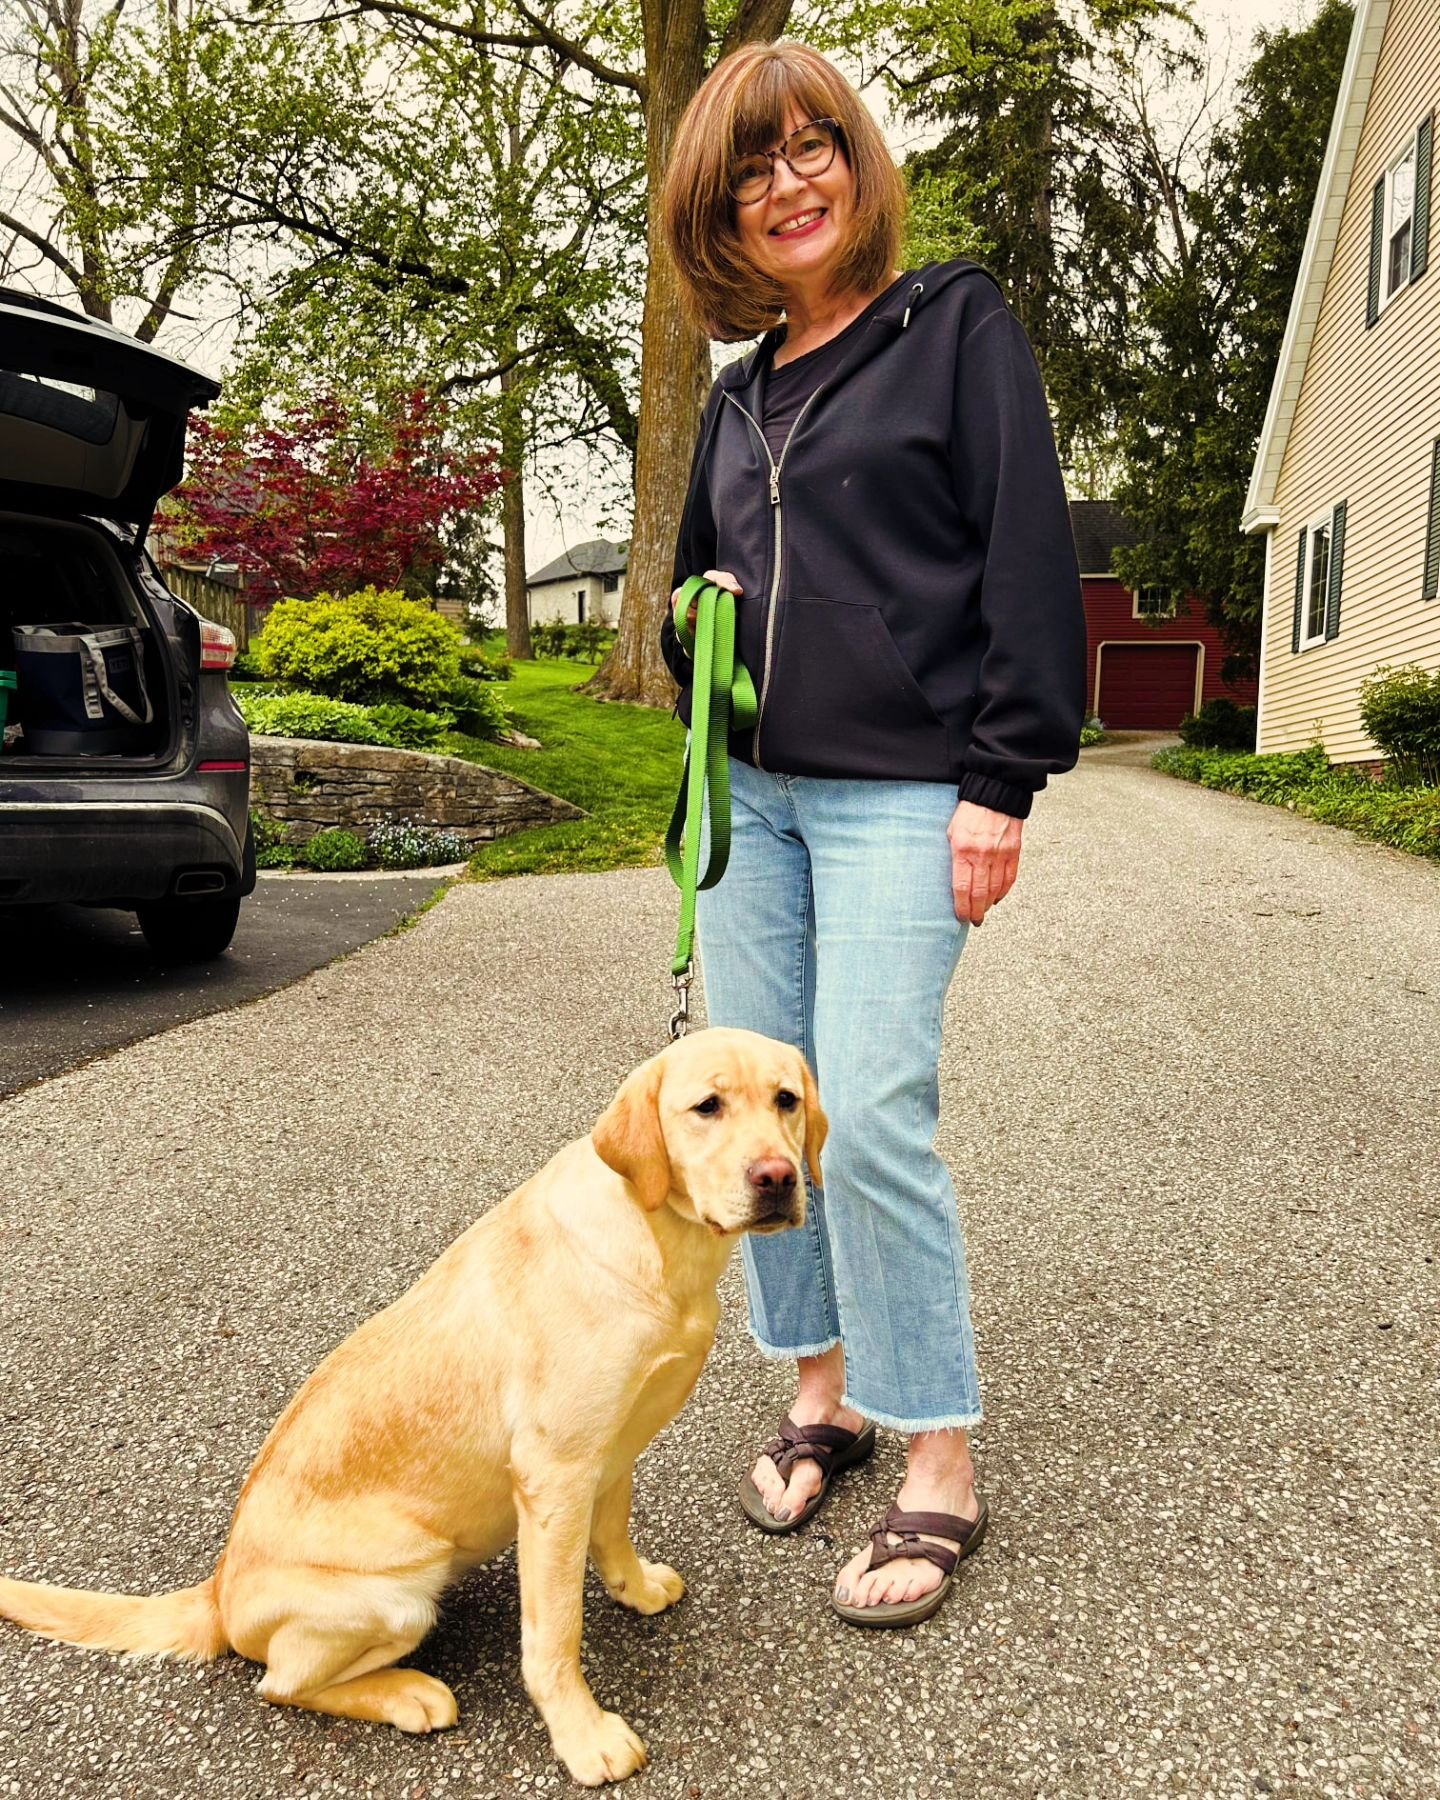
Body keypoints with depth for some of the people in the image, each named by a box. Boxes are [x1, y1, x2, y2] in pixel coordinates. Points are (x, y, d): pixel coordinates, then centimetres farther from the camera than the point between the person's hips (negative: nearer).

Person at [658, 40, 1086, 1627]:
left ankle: (940, 1469, 4)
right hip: (750, 791, 6)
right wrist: (698, 629, 5)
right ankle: (823, 1390, 23)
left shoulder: (956, 325, 2)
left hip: (899, 795, -6)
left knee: (871, 1117, -12)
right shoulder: (740, 395, 18)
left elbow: (1028, 558, -5)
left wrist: (1002, 782, -12)